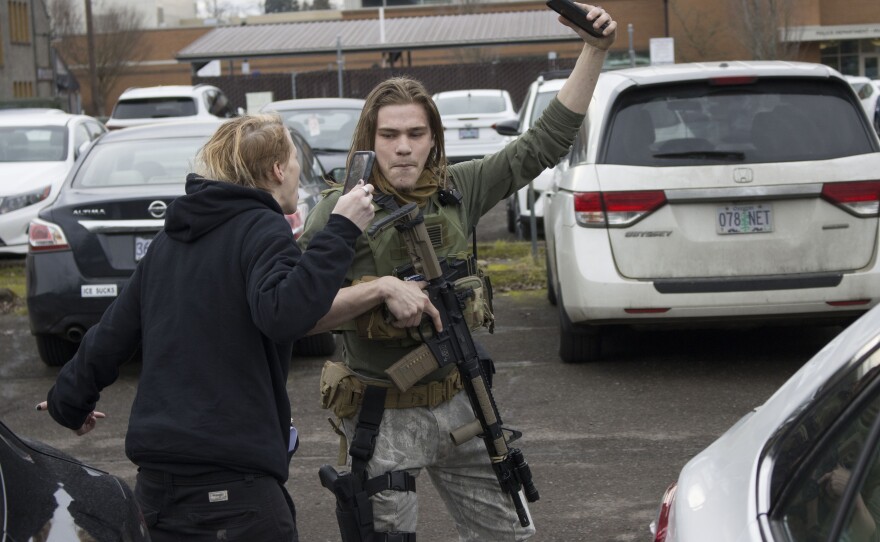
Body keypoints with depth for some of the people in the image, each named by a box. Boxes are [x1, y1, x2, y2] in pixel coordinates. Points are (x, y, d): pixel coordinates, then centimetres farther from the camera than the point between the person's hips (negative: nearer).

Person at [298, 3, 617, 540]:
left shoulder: (459, 190, 0)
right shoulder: (344, 209, -12)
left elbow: (547, 141, 2)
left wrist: (595, 50, -3)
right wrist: (381, 288, -28)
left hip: (457, 401, 5)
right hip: (383, 417, -5)